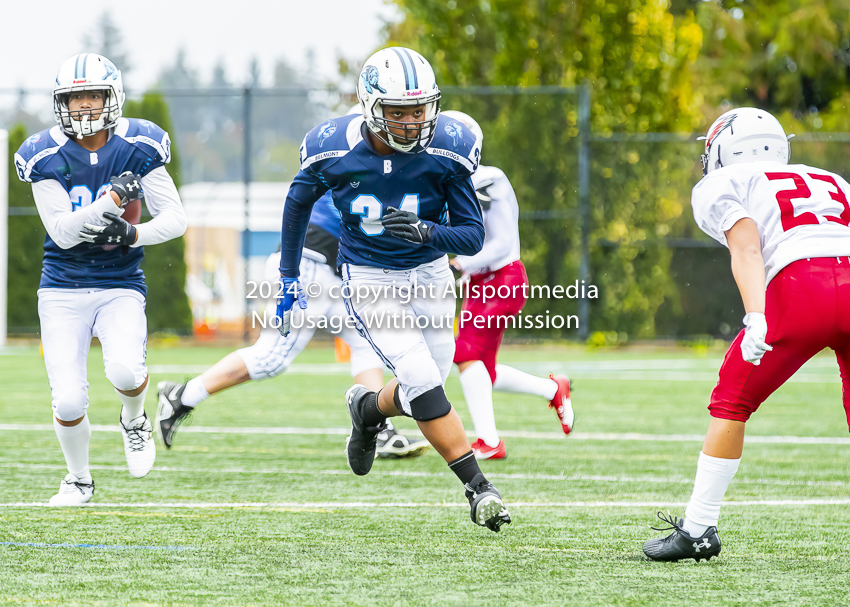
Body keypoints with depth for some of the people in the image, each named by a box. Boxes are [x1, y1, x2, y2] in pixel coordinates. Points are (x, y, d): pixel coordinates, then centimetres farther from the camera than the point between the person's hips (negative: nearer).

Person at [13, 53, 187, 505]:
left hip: (120, 288, 0)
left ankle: (134, 422, 9)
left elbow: (176, 219, -2)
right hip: (64, 291, 0)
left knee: (125, 370, -28)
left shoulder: (137, 148, -5)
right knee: (68, 402, -10)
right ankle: (78, 479, 21)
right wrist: (113, 198, -25)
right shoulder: (46, 157, -7)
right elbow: (62, 232, -15)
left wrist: (135, 234, -21)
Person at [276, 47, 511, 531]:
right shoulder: (333, 150, -17)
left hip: (429, 275, 2)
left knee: (423, 391, 8)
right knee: (423, 382, -19)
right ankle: (477, 486, -12)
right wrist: (289, 279, 10)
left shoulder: (447, 151, -18)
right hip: (370, 282, -2)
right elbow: (299, 203, 5)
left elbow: (473, 236, -12)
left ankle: (368, 408, 43)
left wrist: (426, 232, -33)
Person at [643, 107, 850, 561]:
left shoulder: (722, 187, 17)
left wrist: (755, 318, -14)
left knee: (732, 403, 11)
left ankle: (699, 528, 11)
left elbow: (747, 251, -1)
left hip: (801, 287, -4)